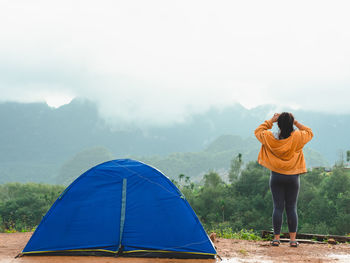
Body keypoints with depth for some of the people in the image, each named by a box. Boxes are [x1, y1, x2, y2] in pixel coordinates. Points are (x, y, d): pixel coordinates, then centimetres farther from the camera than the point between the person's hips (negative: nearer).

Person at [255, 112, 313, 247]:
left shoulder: (270, 138, -6)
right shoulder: (297, 137, -8)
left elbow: (258, 131, 14)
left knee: (278, 207, 4)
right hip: (293, 177, -1)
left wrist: (271, 120, 13)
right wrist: (296, 123, 9)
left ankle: (276, 238, 4)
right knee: (292, 208, 4)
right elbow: (309, 133, 13)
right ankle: (293, 239, 5)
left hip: (276, 177, 1)